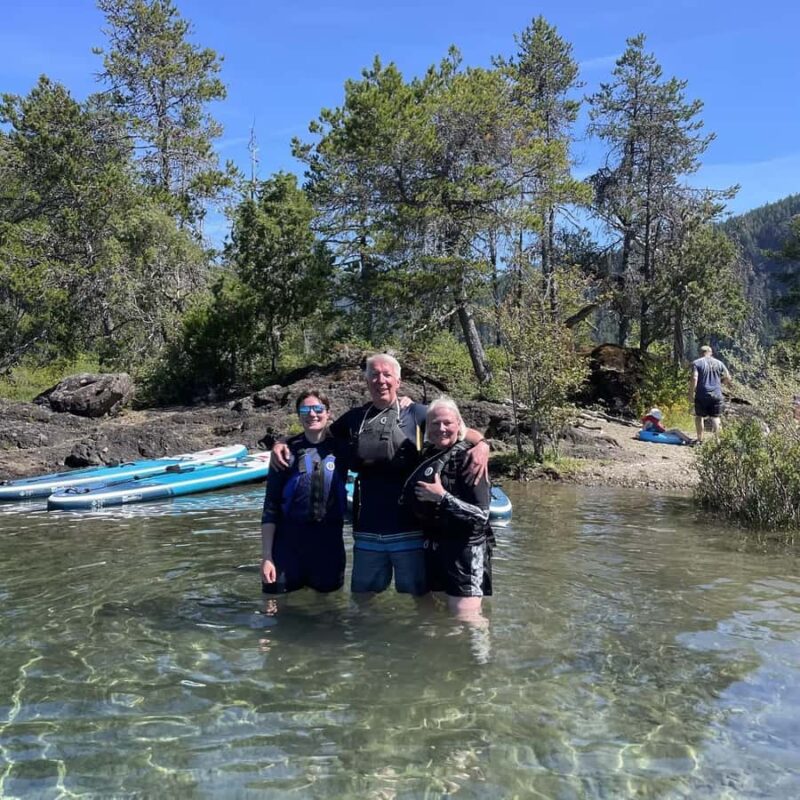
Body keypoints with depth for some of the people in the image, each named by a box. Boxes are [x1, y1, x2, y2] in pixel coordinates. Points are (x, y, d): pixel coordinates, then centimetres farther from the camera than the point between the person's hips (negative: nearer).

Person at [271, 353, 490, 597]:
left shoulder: (415, 413, 1)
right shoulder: (354, 418, 10)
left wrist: (481, 443, -23)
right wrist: (282, 444, 3)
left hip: (409, 531, -3)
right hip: (367, 533, 3)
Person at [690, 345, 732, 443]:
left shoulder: (696, 363, -2)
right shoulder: (719, 363, 9)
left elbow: (694, 379, -13)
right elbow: (728, 378, 8)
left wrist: (691, 394, -10)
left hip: (702, 395, -3)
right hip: (716, 395, 3)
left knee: (699, 416, 8)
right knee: (715, 417, 10)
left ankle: (700, 440, 8)